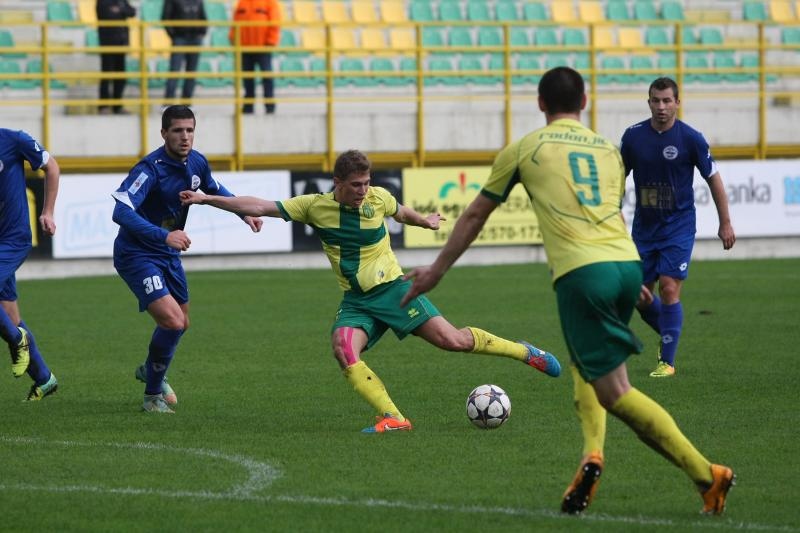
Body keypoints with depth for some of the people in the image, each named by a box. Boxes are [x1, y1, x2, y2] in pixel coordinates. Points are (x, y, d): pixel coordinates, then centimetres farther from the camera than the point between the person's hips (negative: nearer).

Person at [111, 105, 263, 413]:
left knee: (181, 323, 21)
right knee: (173, 321, -22)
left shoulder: (197, 163, -2)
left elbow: (215, 189, 22)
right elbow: (121, 212, -38)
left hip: (168, 254, 8)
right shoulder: (151, 168, -26)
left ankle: (151, 370, 52)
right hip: (137, 255, -8)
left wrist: (245, 213, 10)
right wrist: (164, 235, -46)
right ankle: (153, 396, -3)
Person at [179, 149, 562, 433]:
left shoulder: (378, 199, -6)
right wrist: (206, 199, -10)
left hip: (392, 289, -1)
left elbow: (400, 212, 20)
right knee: (344, 350, -28)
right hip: (355, 301, 1)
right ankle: (392, 418, -26)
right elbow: (260, 207, -6)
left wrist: (426, 221, 37)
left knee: (452, 340, -12)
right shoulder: (315, 206, -6)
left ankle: (525, 353, 9)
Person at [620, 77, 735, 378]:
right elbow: (620, 176, 10)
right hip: (643, 227, 4)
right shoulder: (634, 136, -3)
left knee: (669, 289, -14)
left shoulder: (690, 138, -10)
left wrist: (725, 223, 1)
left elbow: (713, 179, -1)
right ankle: (668, 335, 35)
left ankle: (668, 361, -5)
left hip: (678, 226, -4)